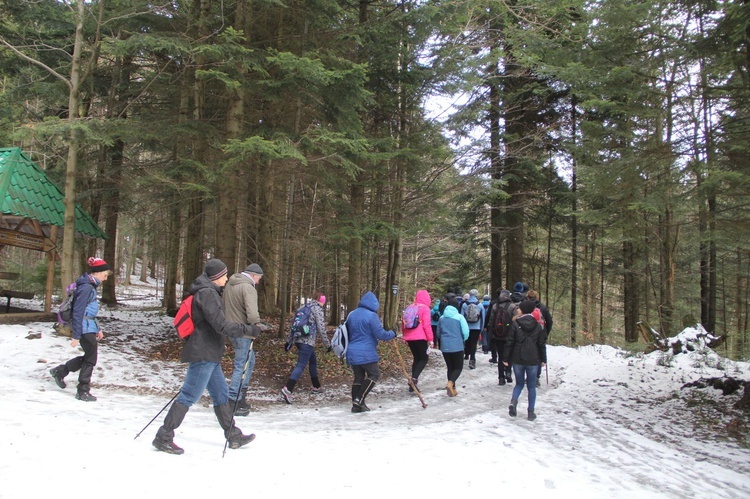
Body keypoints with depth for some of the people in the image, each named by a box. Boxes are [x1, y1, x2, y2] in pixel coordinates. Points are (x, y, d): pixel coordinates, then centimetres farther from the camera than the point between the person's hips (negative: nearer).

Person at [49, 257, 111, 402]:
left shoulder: (90, 286, 12)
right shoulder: (86, 288, -19)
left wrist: (97, 329, 23)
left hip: (89, 328, 10)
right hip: (85, 329, -10)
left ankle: (60, 371, 32)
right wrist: (76, 336, -20)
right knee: (90, 359, 1)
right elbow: (78, 312, -21)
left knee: (89, 356, 19)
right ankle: (83, 391, 12)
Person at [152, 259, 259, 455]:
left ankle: (234, 436, 24)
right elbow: (221, 325, -23)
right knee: (189, 396, -4)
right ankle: (163, 438, 6)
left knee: (221, 394, 15)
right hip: (204, 355, -11)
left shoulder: (208, 292, 15)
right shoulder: (207, 293, -16)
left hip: (209, 355, 11)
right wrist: (249, 330, -16)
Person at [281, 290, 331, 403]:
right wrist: (328, 344, -1)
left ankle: (316, 386, 32)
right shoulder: (318, 309, -4)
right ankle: (287, 389, -26)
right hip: (307, 341, -8)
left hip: (298, 339, 8)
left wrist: (289, 340, 21)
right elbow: (321, 329, -9)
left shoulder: (304, 307, 17)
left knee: (313, 361, 22)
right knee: (301, 365, -12)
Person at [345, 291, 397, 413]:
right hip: (366, 354, -7)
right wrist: (392, 334, 3)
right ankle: (359, 400, -3)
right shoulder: (371, 315, -13)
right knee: (374, 374, 6)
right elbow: (380, 334, -14)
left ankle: (356, 405, 14)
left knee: (358, 377, 14)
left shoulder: (351, 315, 10)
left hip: (352, 353, 7)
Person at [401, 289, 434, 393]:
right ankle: (414, 378, -15)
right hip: (420, 338, -6)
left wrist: (405, 337, 25)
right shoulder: (425, 308, -6)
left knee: (416, 358, 16)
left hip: (409, 338, 6)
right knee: (424, 358, 5)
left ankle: (412, 384, 11)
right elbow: (427, 325, -13)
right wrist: (430, 339, -9)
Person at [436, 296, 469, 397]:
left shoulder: (442, 318, 5)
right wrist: (462, 340, 9)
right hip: (457, 346, -4)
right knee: (458, 367, 6)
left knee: (450, 367, 16)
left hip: (444, 347, 4)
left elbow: (438, 333, 13)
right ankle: (450, 383, -18)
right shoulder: (459, 317, -7)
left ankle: (452, 388, 18)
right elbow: (465, 333, -10)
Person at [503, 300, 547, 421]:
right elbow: (541, 344, 4)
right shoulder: (537, 326, -1)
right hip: (533, 360, 1)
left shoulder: (515, 324, -8)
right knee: (531, 386, 11)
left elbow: (509, 342, -7)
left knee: (519, 383, 15)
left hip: (517, 360, -1)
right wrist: (543, 359, 14)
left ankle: (513, 401, -11)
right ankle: (531, 412, 12)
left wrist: (505, 358, 0)